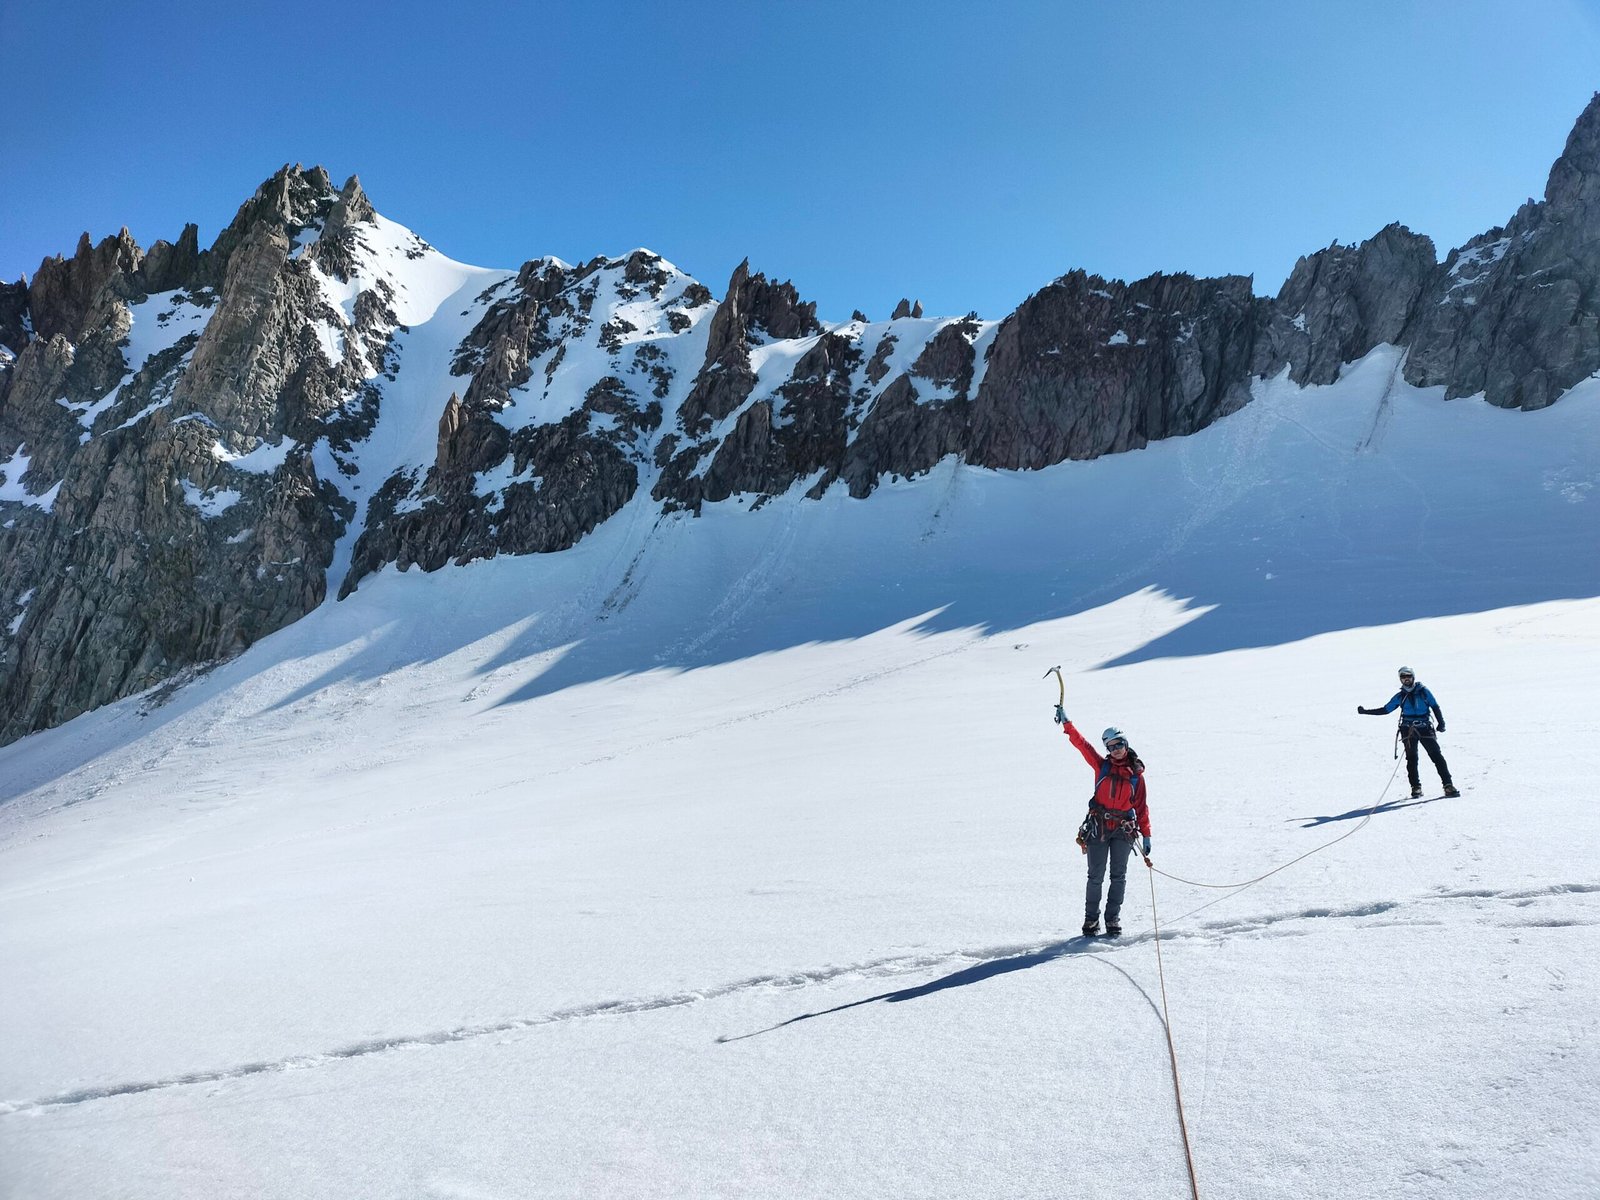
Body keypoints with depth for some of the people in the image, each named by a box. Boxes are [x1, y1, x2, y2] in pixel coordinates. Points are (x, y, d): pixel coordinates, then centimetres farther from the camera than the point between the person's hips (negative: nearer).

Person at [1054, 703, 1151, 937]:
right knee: (1095, 876, 2)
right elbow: (1081, 744, -3)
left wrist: (1146, 835, 4)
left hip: (1124, 829, 1)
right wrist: (1066, 724, -13)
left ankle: (1113, 919, 13)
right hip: (1098, 827, 0)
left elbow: (1141, 806, 6)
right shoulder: (1102, 765, 4)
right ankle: (1091, 919, 13)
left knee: (1119, 876, 3)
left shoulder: (1136, 775, 5)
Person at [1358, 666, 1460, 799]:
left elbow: (1435, 707, 6)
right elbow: (1385, 710, 13)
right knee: (1412, 759, 0)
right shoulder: (1400, 696, 8)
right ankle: (1416, 787, 7)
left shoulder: (1423, 691, 3)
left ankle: (1448, 785, -5)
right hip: (1408, 731, 1)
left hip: (1425, 729, -1)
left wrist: (1441, 723, -6)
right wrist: (1365, 711, 8)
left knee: (1437, 756, -7)